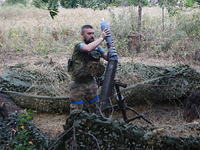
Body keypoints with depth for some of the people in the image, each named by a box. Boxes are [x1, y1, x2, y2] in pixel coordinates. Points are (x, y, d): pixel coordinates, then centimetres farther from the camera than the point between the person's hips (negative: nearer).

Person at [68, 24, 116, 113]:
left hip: (91, 82, 5)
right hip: (78, 84, -5)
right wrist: (101, 38, -31)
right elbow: (87, 48, -37)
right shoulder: (78, 45, -15)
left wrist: (110, 49, -29)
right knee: (76, 111, 4)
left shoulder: (96, 47, 3)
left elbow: (107, 57, -9)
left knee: (96, 108, 15)